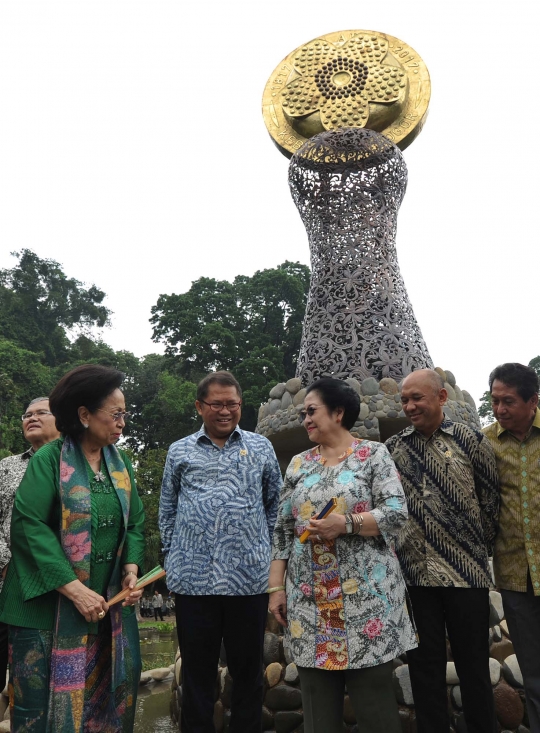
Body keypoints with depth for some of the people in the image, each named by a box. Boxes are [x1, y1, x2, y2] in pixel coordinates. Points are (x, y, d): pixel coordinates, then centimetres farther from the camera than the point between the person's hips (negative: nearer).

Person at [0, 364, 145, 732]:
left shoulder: (120, 461, 6)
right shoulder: (49, 459, -12)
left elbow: (135, 522, 10)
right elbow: (30, 525, -19)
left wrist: (131, 568, -8)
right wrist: (74, 589, -23)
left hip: (109, 602, 6)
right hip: (48, 604, -5)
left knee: (109, 691, 15)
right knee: (40, 701, 6)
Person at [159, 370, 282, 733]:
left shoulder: (261, 448, 7)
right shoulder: (180, 451, 8)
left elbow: (275, 505, 13)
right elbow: (167, 510, 13)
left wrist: (267, 549, 6)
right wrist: (174, 555, 7)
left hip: (249, 577, 0)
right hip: (193, 578, 0)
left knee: (248, 668, 12)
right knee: (197, 669, 11)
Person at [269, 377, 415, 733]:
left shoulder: (374, 454, 0)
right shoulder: (299, 464, 12)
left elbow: (397, 511, -9)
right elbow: (283, 530, 11)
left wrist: (347, 523, -22)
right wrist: (276, 586, 6)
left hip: (365, 593, -4)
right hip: (310, 598, 4)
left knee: (374, 693, 3)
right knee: (317, 698, 8)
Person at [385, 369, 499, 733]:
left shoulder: (471, 440, -3)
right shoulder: (392, 448, 4)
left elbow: (491, 502, 2)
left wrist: (478, 549, 5)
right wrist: (396, 549, 5)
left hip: (467, 573, -2)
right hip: (414, 574, 2)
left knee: (474, 665, 10)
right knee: (424, 664, 12)